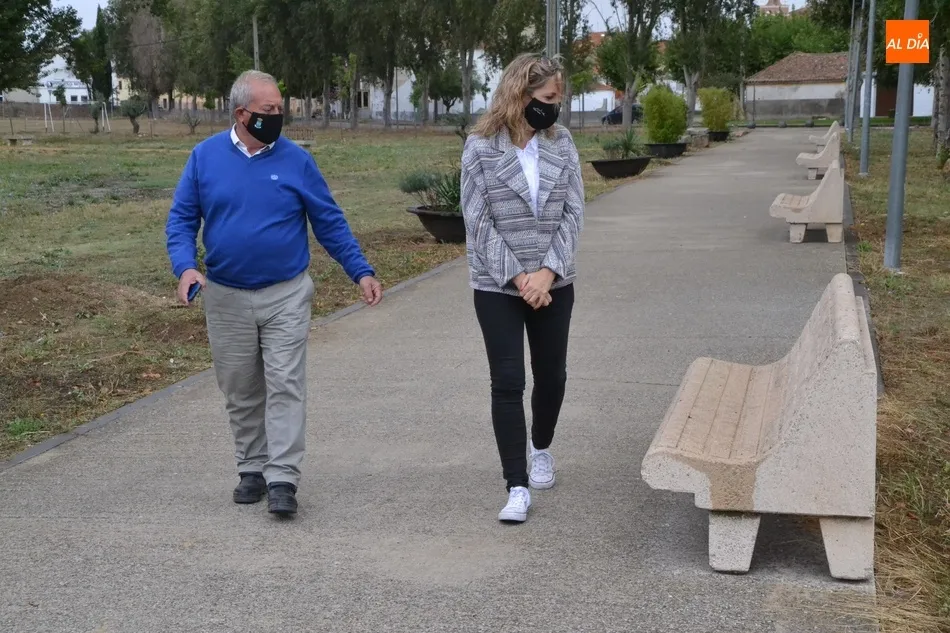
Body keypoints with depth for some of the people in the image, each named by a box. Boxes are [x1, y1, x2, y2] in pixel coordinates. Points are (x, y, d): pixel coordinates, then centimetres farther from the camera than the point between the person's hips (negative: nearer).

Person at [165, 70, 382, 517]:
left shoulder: (296, 160, -2)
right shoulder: (205, 157, 0)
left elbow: (329, 222, 2)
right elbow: (181, 219, 2)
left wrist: (361, 271, -4)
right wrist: (185, 266, -15)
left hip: (286, 296, -2)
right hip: (226, 299, 2)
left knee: (286, 386, -7)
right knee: (241, 392, 11)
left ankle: (282, 479, -3)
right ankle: (252, 469, 25)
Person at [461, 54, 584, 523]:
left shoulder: (561, 143, 1)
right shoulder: (481, 148, -9)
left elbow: (573, 212, -3)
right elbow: (479, 222, -11)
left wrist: (547, 272, -13)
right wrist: (516, 277, -15)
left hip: (553, 284, 3)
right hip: (497, 287, -3)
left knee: (551, 374, 14)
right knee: (507, 383, -4)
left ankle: (541, 448, 42)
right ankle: (517, 488, 2)